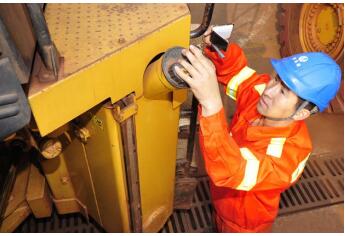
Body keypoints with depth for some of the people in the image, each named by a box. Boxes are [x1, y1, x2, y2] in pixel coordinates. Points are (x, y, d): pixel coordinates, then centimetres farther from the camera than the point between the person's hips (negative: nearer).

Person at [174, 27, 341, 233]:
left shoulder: (291, 152, -44)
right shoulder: (259, 92, -24)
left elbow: (232, 172, -58)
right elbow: (234, 67, -12)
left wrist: (212, 103, -70)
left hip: (245, 223, -5)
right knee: (221, 229, 36)